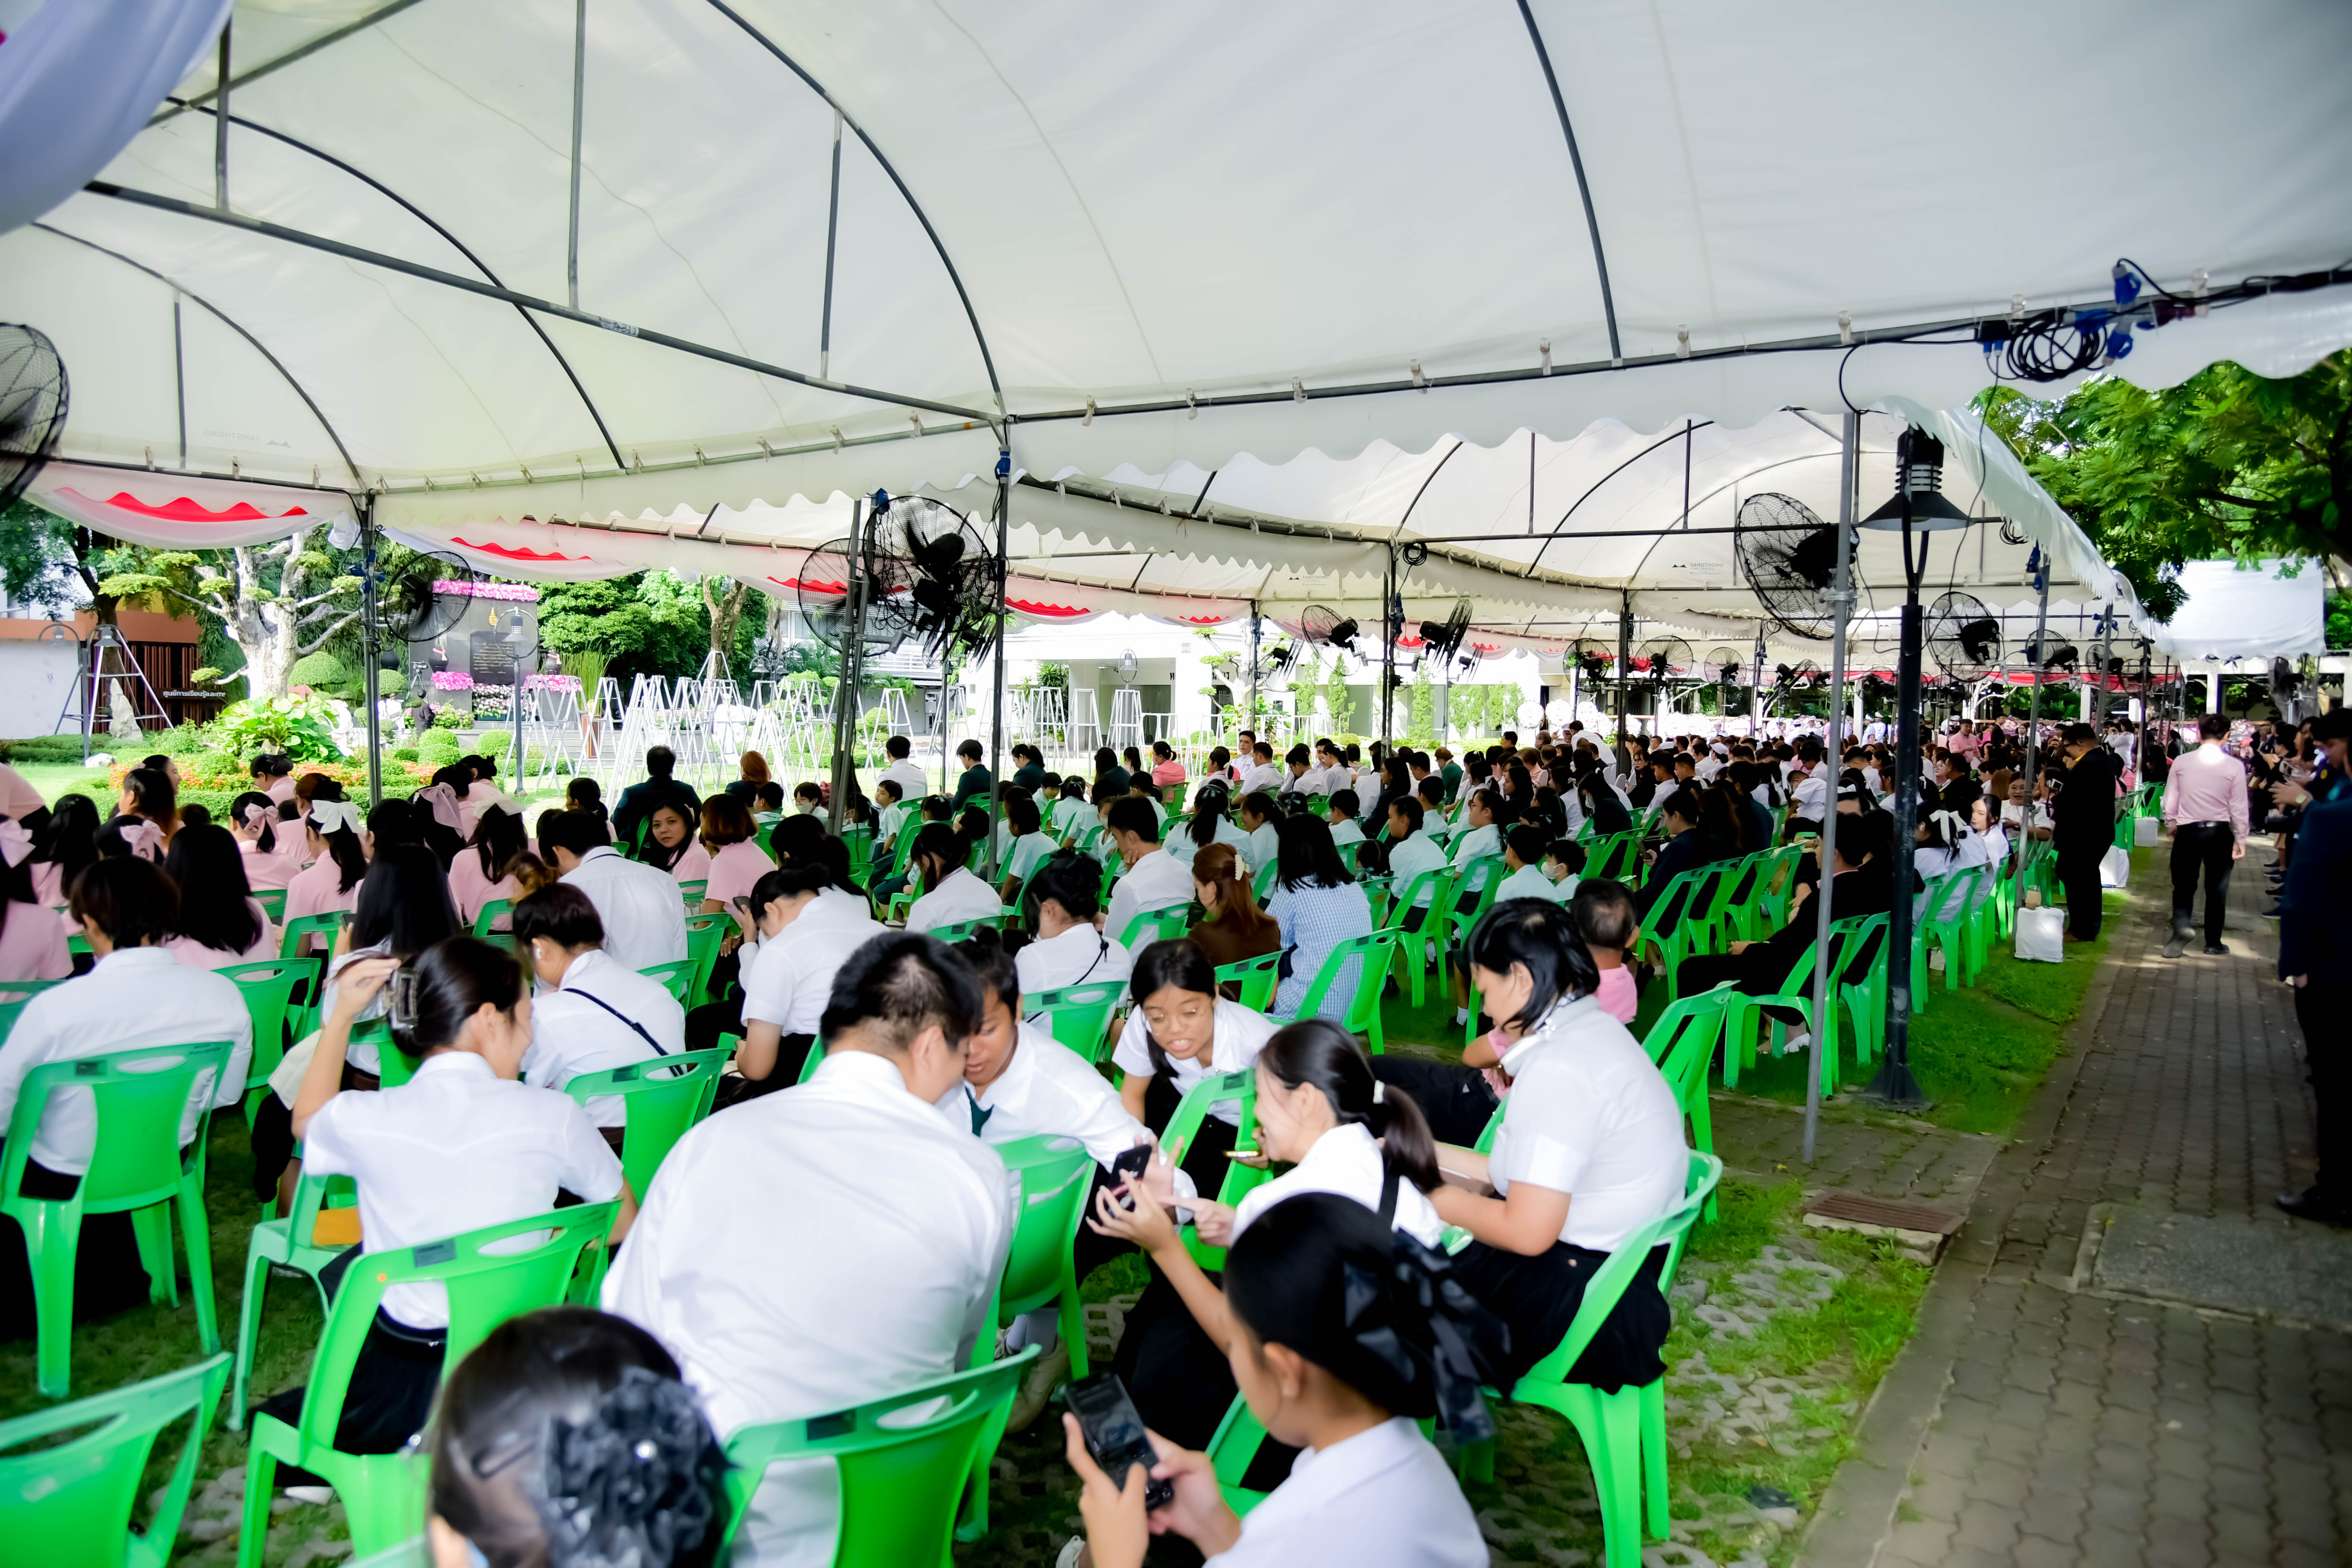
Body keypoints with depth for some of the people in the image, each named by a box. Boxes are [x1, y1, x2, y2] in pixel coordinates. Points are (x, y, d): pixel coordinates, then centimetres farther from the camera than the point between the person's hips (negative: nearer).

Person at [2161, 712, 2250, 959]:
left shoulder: (2181, 763, -5)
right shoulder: (2234, 766, -8)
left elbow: (2170, 802, 1)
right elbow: (2239, 808, -4)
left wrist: (2172, 828, 17)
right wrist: (2240, 840, 6)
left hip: (2187, 831, 0)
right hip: (2220, 833, 0)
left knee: (2184, 886, 10)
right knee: (2217, 888, 12)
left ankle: (2181, 927, -14)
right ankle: (2213, 942, 19)